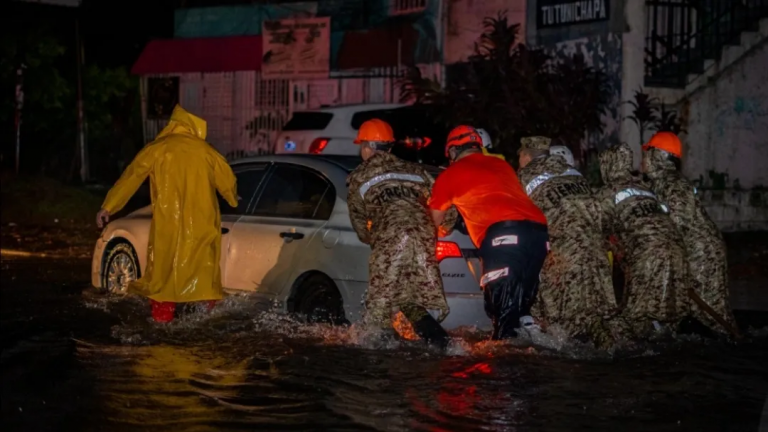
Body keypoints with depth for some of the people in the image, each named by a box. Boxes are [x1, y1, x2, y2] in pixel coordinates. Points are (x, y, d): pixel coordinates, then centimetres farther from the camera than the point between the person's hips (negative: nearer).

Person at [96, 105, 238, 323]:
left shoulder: (157, 148, 2)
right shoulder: (205, 150, 7)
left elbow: (130, 177, 3)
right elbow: (227, 179, 14)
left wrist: (108, 206, 8)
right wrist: (233, 199, 37)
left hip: (168, 221, -1)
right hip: (201, 220, 1)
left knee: (166, 264, 6)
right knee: (202, 264, 10)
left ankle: (163, 313, 5)